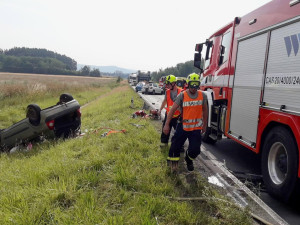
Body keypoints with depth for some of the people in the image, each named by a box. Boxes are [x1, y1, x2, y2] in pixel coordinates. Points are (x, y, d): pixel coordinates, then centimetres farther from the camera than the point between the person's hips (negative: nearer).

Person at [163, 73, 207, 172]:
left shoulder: (203, 95, -1)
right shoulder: (182, 95, -9)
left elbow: (204, 110, 13)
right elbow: (172, 109, -8)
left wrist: (204, 124, 19)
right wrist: (167, 125, -10)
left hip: (196, 128, 2)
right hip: (183, 126, -1)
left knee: (195, 150, 0)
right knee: (175, 146, 3)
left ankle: (189, 160, 35)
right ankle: (173, 163, 30)